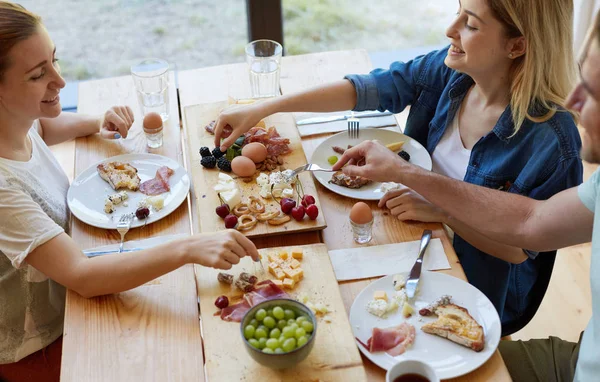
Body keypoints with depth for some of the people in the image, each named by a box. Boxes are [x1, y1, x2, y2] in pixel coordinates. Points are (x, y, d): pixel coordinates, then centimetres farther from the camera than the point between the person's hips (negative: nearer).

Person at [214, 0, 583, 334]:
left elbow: (523, 248, -20)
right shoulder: (448, 72, -12)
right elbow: (364, 89, -11)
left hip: (477, 289, -5)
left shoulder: (551, 138, -28)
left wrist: (441, 209, -28)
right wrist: (261, 109, -15)